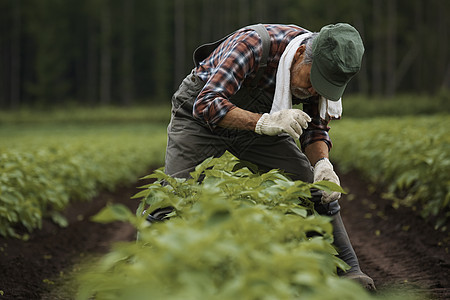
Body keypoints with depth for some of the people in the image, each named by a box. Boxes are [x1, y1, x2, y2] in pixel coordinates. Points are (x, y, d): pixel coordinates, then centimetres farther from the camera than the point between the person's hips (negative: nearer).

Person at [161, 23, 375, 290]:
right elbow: (207, 105, -39)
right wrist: (263, 123, -52)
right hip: (201, 115, -4)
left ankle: (347, 270, -1)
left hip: (260, 117, 5)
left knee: (315, 184, -7)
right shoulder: (253, 44, -37)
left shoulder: (325, 68, -18)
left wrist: (322, 163, -30)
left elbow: (315, 130, -8)